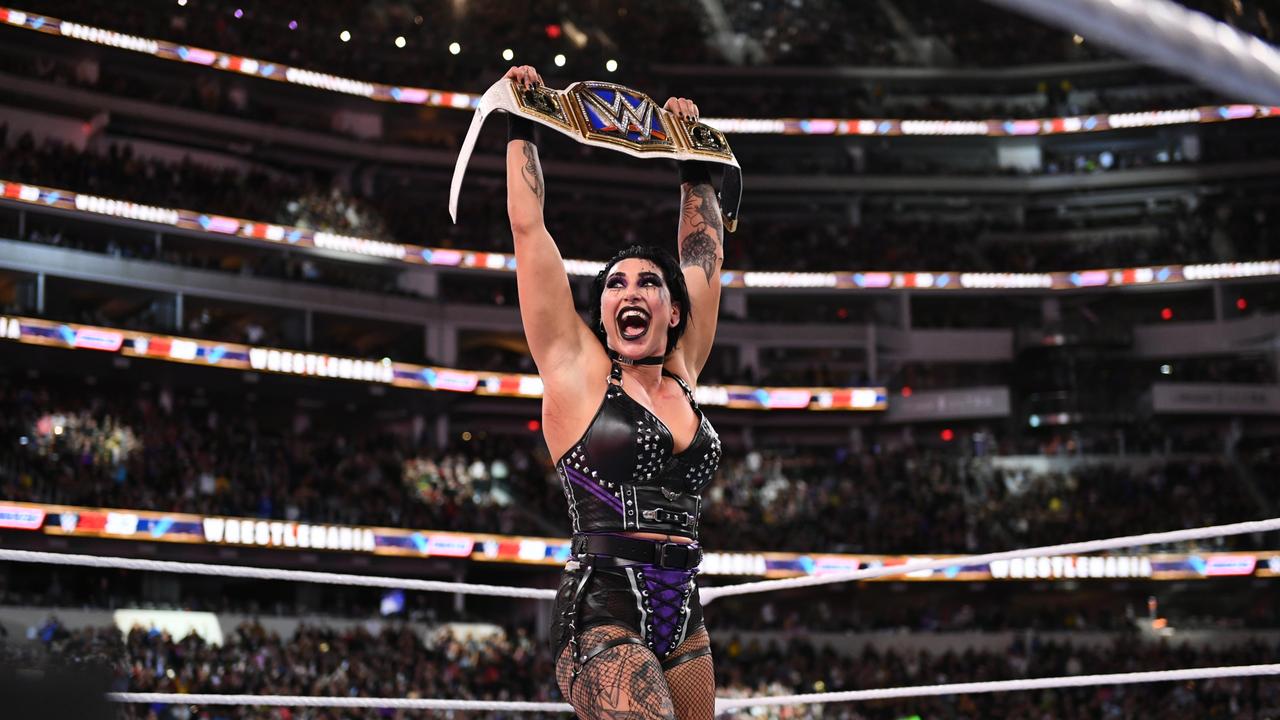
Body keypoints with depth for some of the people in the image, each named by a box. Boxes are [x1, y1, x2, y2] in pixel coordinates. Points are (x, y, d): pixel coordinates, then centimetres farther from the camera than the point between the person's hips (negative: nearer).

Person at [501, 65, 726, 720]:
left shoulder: (682, 376, 14)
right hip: (604, 613, -6)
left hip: (682, 619, 6)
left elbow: (704, 252, 26)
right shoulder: (576, 368, 3)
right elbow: (528, 226, 4)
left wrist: (694, 154, 32)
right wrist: (521, 125, 11)